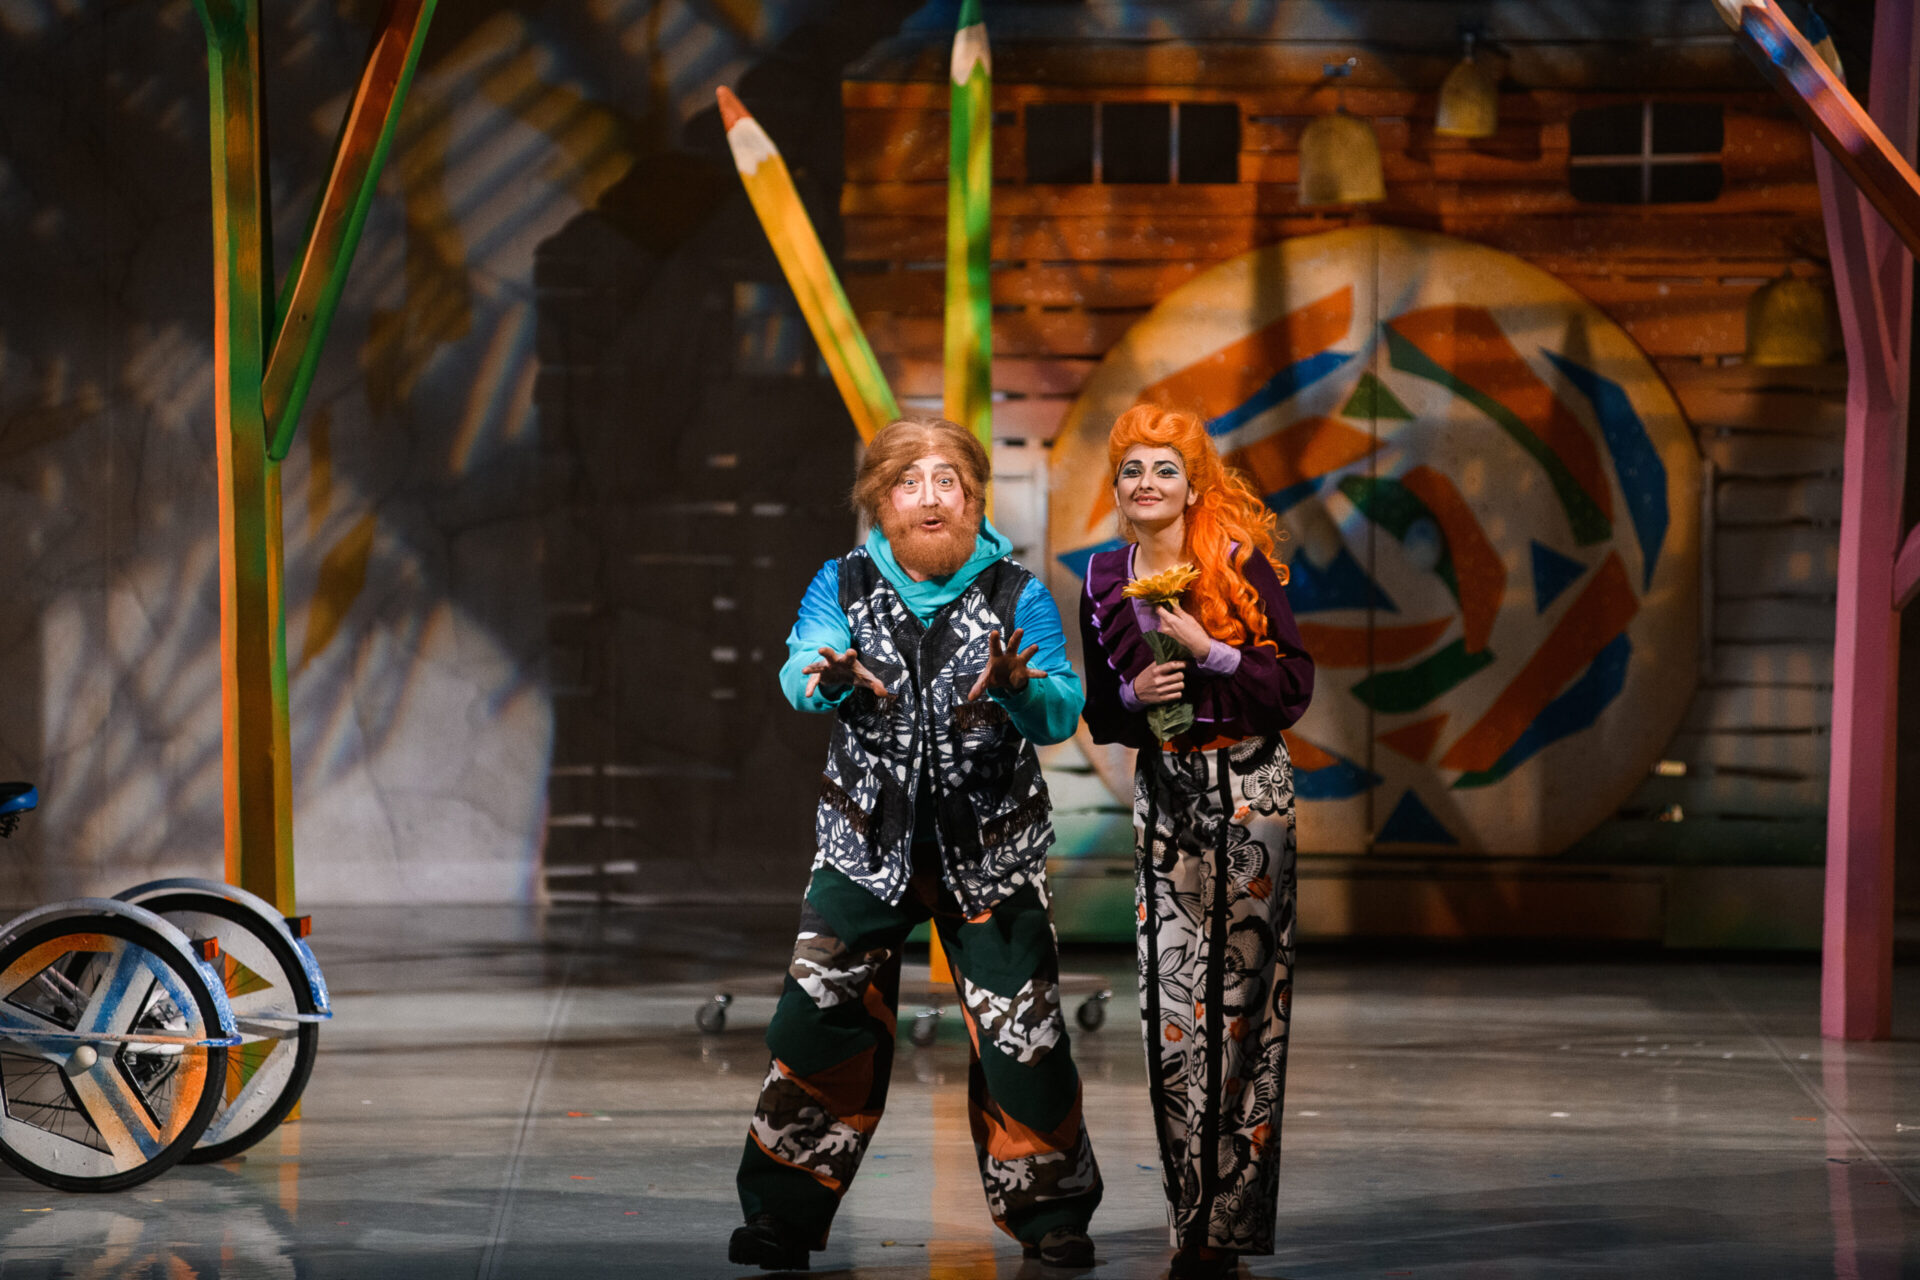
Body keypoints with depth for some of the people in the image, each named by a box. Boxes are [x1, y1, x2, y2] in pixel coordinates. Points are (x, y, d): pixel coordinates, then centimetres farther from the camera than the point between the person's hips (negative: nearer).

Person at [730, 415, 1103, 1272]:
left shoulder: (1017, 596, -2)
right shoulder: (844, 585, 1)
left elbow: (1062, 714, -12)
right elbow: (802, 669, -14)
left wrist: (1018, 689, -35)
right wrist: (830, 677, -39)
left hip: (990, 847, 0)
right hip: (868, 842, 0)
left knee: (1022, 1032, -3)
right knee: (822, 1018, -8)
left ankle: (1048, 1211, 14)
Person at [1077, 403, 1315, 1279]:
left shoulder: (1240, 565, -3)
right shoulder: (1104, 582, 9)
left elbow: (1296, 686, -7)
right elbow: (1100, 714, 15)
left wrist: (1208, 651, -16)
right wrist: (1134, 696, -6)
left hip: (1249, 794, -3)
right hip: (1165, 797, 3)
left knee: (1243, 1001, -6)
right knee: (1171, 1013, -4)